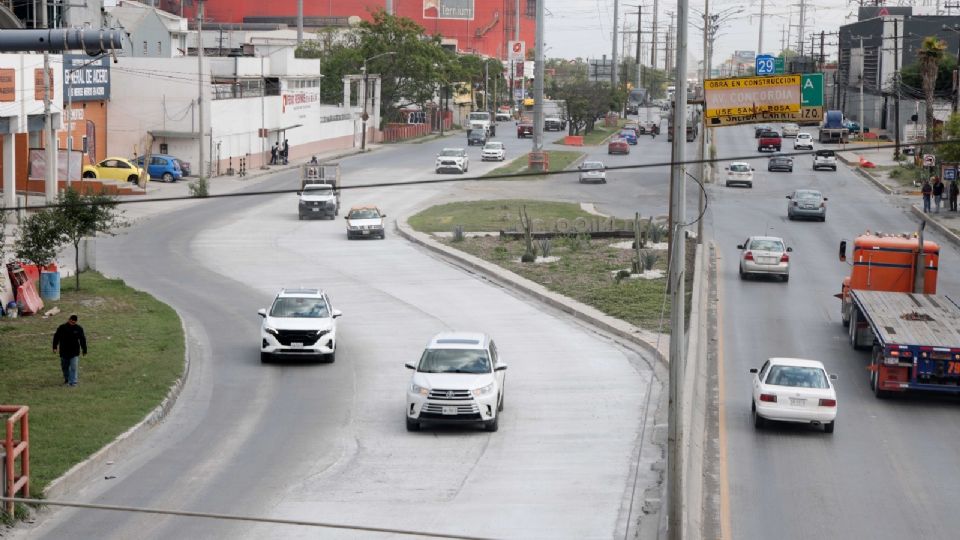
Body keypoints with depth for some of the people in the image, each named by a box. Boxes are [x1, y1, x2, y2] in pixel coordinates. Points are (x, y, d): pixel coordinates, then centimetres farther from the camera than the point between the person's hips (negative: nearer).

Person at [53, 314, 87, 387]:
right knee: (64, 367, 15)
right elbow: (56, 337, 4)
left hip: (74, 352, -2)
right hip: (64, 352, 2)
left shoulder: (79, 328, -3)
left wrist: (84, 350, 8)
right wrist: (55, 347, 0)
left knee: (74, 368, -10)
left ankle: (72, 382, -6)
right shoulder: (62, 328, -4)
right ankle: (66, 379, 37)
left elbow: (82, 340, 5)